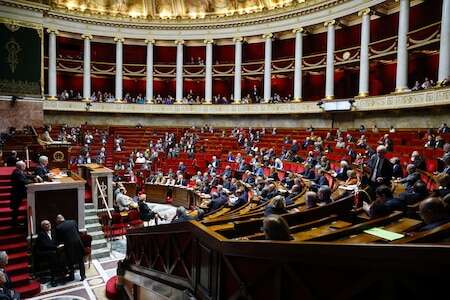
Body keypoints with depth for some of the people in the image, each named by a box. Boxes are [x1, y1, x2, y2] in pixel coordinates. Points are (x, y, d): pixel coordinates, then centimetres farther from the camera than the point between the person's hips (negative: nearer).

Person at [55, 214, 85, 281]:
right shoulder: (73, 222, 1)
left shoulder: (58, 227, -6)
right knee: (80, 260, 16)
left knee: (70, 262, 18)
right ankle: (83, 276, 22)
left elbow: (58, 240, 2)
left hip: (69, 246, -2)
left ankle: (71, 277, 29)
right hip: (78, 243, 2)